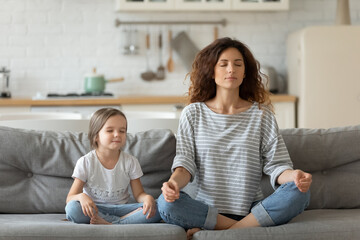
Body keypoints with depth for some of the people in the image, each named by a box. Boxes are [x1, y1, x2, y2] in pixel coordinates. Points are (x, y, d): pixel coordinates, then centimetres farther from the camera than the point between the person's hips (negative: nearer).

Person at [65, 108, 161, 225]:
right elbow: (70, 199, -8)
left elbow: (139, 194, 3)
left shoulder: (130, 161, 1)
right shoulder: (85, 162, -6)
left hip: (120, 208, 2)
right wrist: (81, 197, -34)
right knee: (72, 208, -35)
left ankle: (108, 223, -31)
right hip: (94, 209, -1)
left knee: (155, 210, -23)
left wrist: (147, 198, -22)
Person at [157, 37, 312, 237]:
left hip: (252, 210, 1)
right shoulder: (193, 114, 8)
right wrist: (174, 182, -23)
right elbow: (185, 162, 1)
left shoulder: (261, 114, 8)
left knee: (298, 193, -26)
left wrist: (294, 176, -22)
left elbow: (276, 165, 2)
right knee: (166, 203, -30)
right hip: (206, 208, -1)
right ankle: (246, 228, -20)